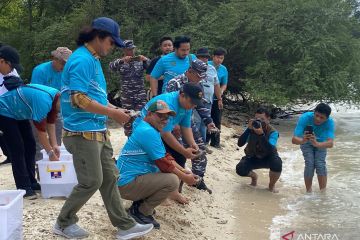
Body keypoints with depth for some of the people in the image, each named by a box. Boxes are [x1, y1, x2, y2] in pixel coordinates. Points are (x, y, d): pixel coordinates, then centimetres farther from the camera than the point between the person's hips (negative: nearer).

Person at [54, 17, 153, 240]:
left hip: (98, 131, 10)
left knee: (110, 178, 11)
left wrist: (113, 109, 8)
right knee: (91, 182, -1)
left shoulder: (93, 59, 14)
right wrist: (113, 113, -18)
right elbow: (79, 99, -24)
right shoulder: (82, 60, -17)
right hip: (83, 132, -10)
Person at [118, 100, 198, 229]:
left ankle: (139, 202, 14)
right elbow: (164, 163, -18)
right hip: (127, 184, -10)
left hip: (131, 178, 10)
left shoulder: (152, 130, 14)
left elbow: (166, 157, 16)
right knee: (172, 180, -21)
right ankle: (141, 212, -6)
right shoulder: (148, 132, -19)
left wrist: (184, 172, 4)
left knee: (172, 173, 17)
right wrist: (185, 177, -7)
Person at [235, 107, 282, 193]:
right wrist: (248, 129, -38)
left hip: (268, 158, -2)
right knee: (240, 169, -26)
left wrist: (261, 134, -49)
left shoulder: (273, 132, -22)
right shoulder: (251, 129, -16)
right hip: (253, 158, 2)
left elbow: (270, 149, -39)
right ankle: (254, 176, 13)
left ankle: (272, 185, -2)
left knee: (277, 163, -36)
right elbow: (240, 144, -27)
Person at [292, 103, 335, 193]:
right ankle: (308, 191, 2)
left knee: (320, 164, -16)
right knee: (309, 164, -17)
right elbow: (294, 139, -42)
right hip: (306, 142, 0)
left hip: (321, 143, 1)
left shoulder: (330, 122, -34)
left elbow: (330, 143, -47)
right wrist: (303, 141, -65)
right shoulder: (305, 118, -37)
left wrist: (317, 144, -67)